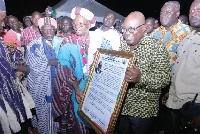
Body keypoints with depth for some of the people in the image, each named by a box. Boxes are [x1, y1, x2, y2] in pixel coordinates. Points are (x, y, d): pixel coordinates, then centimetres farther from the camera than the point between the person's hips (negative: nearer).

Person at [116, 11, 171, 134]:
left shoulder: (157, 47, -12)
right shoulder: (122, 45, 5)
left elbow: (165, 78, -19)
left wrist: (140, 77, -35)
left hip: (142, 111, -4)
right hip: (120, 106, 5)